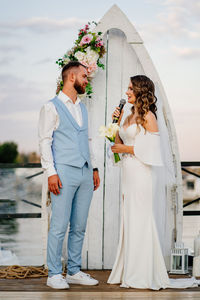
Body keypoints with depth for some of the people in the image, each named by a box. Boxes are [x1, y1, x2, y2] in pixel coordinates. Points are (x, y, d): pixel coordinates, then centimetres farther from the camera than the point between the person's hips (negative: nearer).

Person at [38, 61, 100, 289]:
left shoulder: (82, 108, 20)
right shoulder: (52, 107, -1)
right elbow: (45, 142, -6)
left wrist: (94, 168, 16)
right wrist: (51, 172, -14)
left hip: (85, 173, 7)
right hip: (64, 172, -6)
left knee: (79, 227, 8)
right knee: (59, 226, -6)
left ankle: (74, 272, 16)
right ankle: (54, 274, 2)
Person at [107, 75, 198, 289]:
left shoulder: (148, 116, -6)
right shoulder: (129, 117, 16)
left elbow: (152, 148, -13)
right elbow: (120, 143, 18)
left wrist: (127, 149, -10)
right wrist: (117, 124, 8)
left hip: (140, 174, -8)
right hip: (128, 173, 8)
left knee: (140, 221, -5)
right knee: (128, 222, 9)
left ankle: (144, 276, 1)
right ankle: (129, 272, 16)